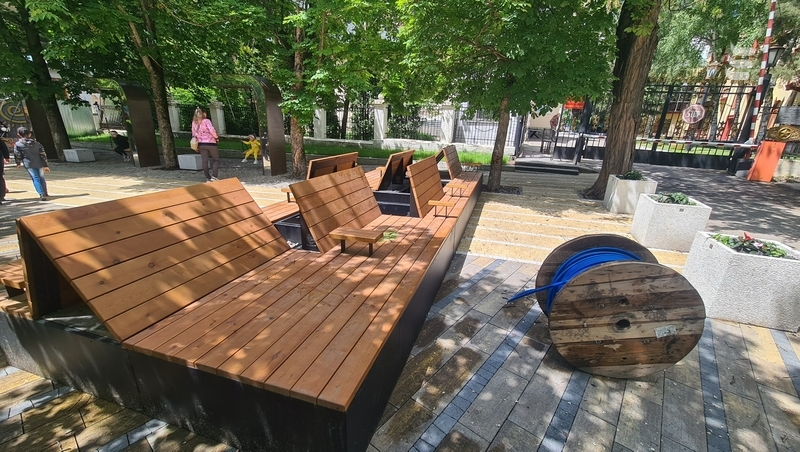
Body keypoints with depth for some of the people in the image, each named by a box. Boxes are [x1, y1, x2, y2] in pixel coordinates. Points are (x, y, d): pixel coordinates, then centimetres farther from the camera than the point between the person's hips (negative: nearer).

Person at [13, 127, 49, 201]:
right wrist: (45, 165, 5)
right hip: (40, 164, 3)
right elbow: (43, 154, 3)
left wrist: (18, 163, 20)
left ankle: (42, 195, -16)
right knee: (41, 178, 16)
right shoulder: (37, 143, 5)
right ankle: (45, 193, 24)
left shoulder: (17, 144, -1)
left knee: (35, 179, -3)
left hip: (29, 164, -3)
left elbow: (17, 155, 2)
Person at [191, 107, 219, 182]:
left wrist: (197, 145, 16)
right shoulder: (206, 121, -12)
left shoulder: (194, 122, 5)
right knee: (216, 160, 6)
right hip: (211, 143, -5)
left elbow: (193, 134, 9)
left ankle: (208, 178, 12)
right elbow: (212, 130, -21)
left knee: (205, 161, 8)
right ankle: (214, 176, -8)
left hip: (201, 144, 5)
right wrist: (216, 138, -3)